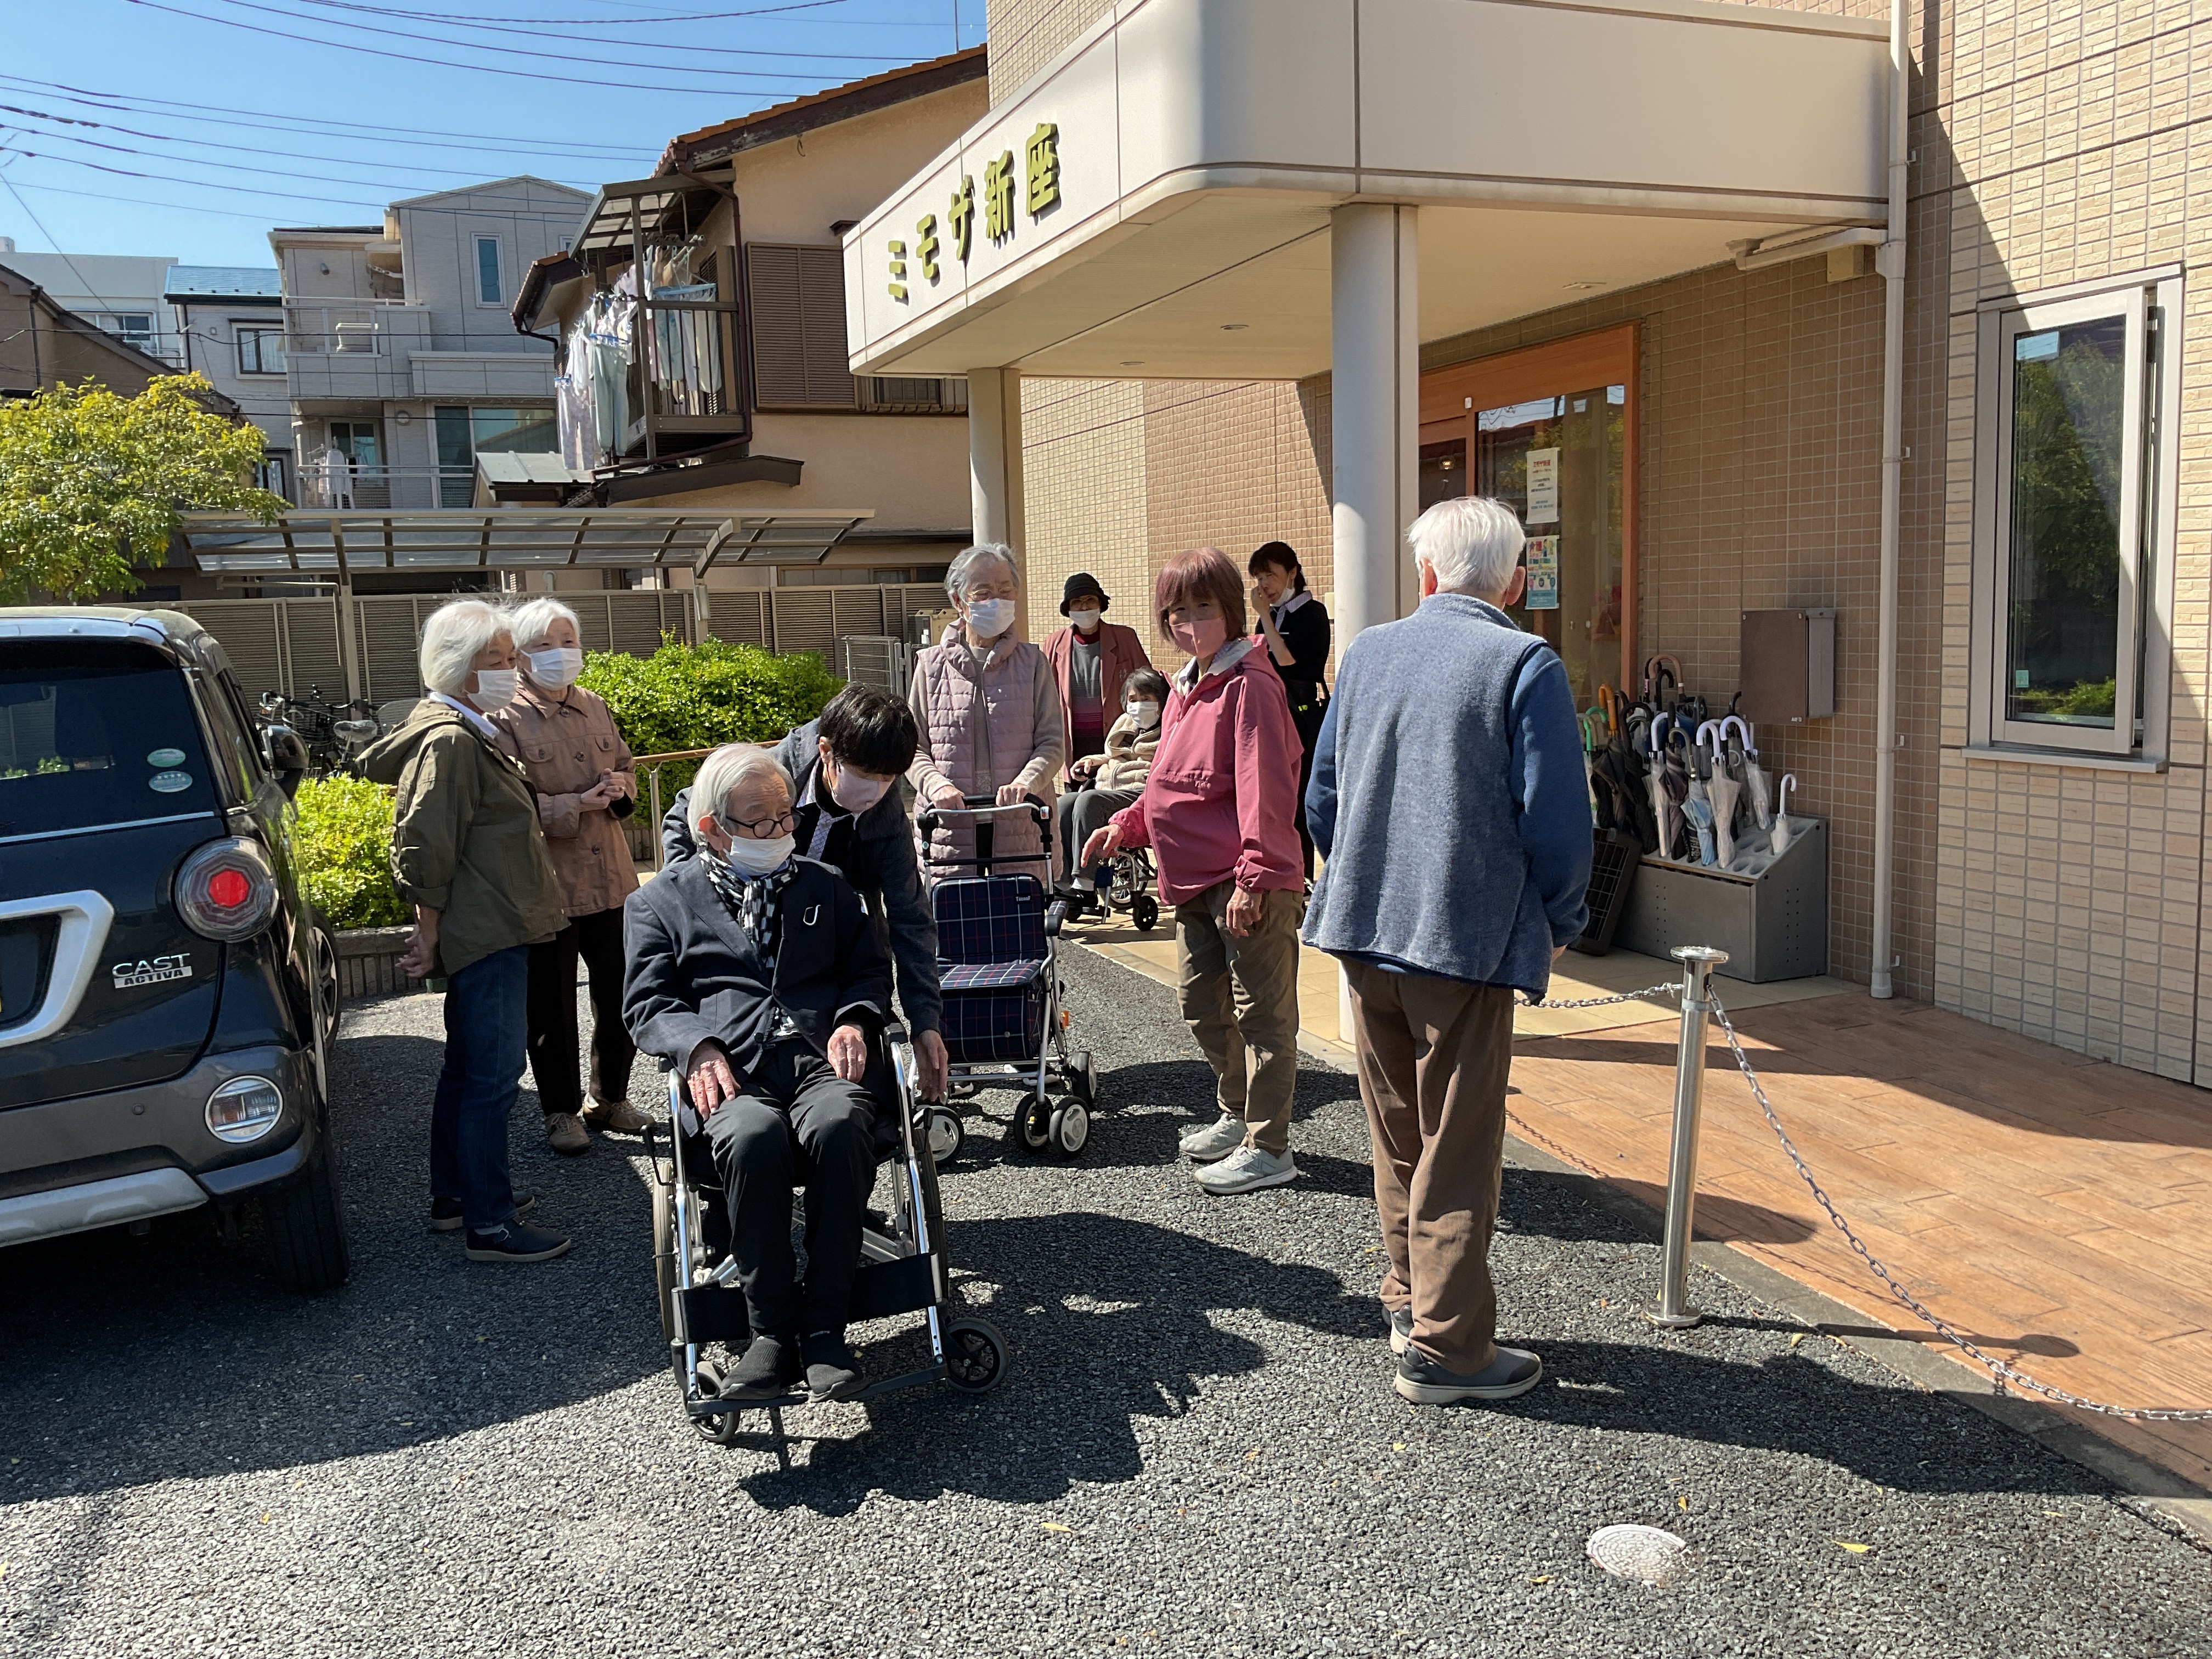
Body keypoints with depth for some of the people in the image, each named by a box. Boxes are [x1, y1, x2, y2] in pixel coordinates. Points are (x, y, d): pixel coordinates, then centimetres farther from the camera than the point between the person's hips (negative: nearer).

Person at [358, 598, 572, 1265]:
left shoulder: (465, 733, 14)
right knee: (493, 1077, -6)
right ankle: (488, 1223, 0)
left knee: (467, 1070, 18)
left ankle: (453, 1198, 30)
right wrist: (429, 938, -16)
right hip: (486, 936, -11)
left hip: (488, 934, 11)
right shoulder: (450, 742, -18)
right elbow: (425, 850, -21)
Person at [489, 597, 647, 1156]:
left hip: (612, 880, 5)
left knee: (621, 1000, 13)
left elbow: (626, 768, 20)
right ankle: (561, 1111, 23)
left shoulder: (596, 707, 10)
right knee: (552, 1008, 7)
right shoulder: (506, 721, -8)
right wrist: (572, 806, -25)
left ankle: (610, 1098, 32)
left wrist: (622, 787, -3)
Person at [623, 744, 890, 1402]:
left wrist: (856, 1020, 1)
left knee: (839, 1126, -36)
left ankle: (825, 1328, -28)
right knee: (754, 1136, -38)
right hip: (732, 1075, -1)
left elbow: (870, 969, 24)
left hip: (820, 1061, 2)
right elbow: (647, 1001, 9)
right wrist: (698, 1047, -11)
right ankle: (771, 1329, -24)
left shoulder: (825, 886, 26)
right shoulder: (660, 901, 19)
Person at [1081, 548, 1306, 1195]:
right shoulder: (1185, 687, 15)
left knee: (1261, 1014, 1)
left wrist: (1254, 877, -23)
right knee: (1203, 1008, 20)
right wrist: (1126, 826, 13)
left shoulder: (1249, 684, -15)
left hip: (1248, 884, -10)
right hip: (1193, 881, 10)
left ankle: (1269, 1148, 10)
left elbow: (1264, 789, -20)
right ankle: (1237, 1115, 38)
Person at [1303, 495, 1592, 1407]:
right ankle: (1446, 1346, 12)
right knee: (1458, 1151, 4)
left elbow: (1321, 799, 11)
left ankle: (1411, 1299, 33)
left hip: (1366, 931, 5)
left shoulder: (1366, 654, 7)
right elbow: (1556, 820, -13)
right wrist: (1557, 926, 3)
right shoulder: (1527, 665, -9)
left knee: (1398, 1135, 19)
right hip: (1470, 940, -5)